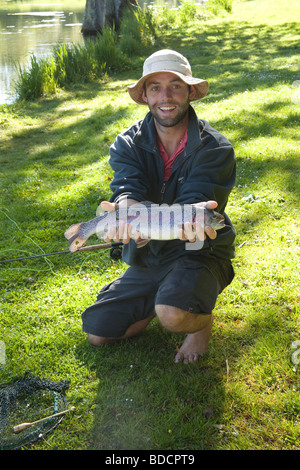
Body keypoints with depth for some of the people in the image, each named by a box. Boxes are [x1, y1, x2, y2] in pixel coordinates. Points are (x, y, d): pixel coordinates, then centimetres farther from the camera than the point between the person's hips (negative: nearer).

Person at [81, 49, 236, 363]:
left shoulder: (214, 148, -15)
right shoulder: (127, 144, -6)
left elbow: (195, 199, -27)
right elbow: (126, 188, -23)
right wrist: (126, 210, -49)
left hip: (199, 252, -4)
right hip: (147, 257, 5)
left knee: (172, 315, -35)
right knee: (97, 332, 4)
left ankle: (202, 320, 3)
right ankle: (164, 300, 25)